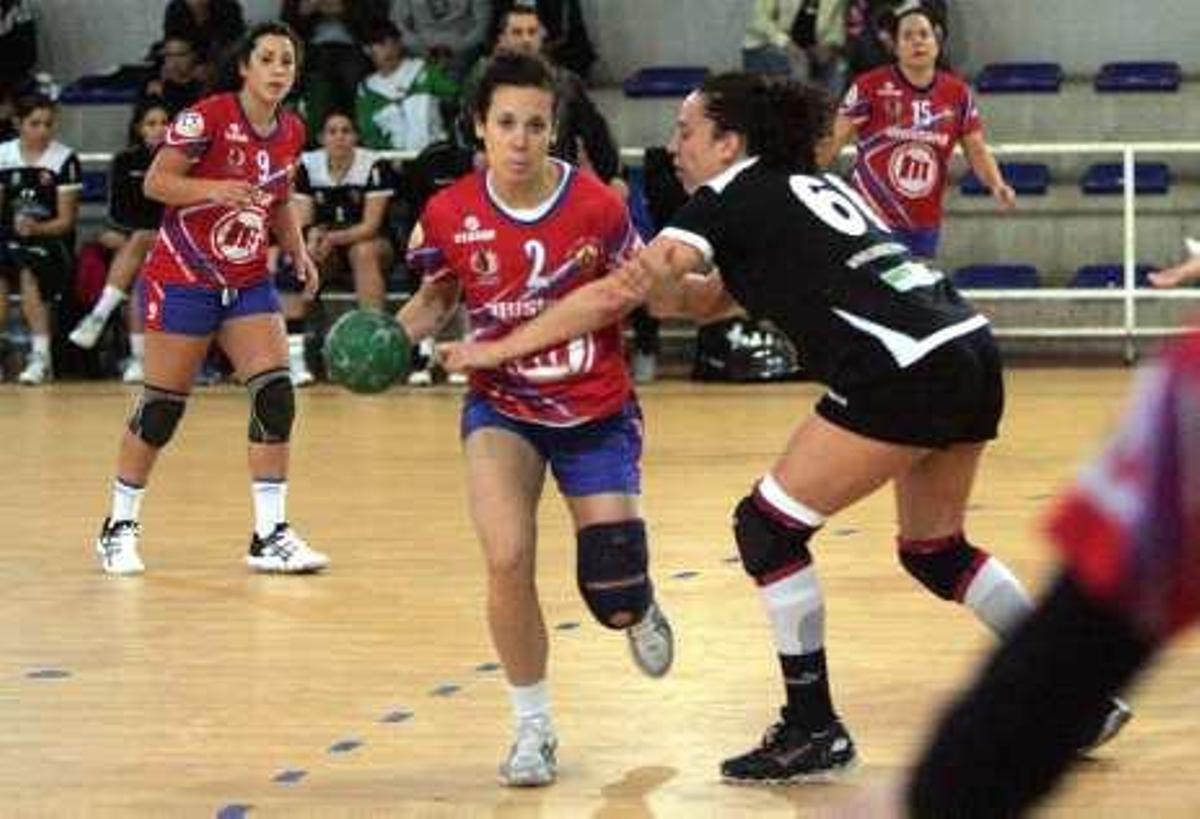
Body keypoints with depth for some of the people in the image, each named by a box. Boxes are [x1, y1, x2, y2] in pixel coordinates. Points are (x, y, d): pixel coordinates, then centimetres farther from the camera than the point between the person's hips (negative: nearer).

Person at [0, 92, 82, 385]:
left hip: (51, 240, -2)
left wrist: (37, 228, -22)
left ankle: (41, 356, -30)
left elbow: (66, 220, -4)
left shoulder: (64, 159, -4)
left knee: (28, 273, -35)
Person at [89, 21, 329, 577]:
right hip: (183, 277, -5)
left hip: (249, 282, 5)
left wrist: (298, 250, 4)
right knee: (163, 405, 0)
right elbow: (156, 182, -16)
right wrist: (215, 188, -30)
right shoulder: (208, 118, -16)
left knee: (276, 394, -9)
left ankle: (270, 536, -2)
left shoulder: (291, 133, 3)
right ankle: (120, 527, 17)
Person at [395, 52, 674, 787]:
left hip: (598, 409, -1)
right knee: (507, 560, -21)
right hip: (503, 407, 1)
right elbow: (439, 299, 5)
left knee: (616, 595, -1)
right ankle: (533, 728, 2)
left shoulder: (598, 205, -15)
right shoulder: (450, 214, -11)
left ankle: (641, 613, 43)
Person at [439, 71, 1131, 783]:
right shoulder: (810, 184, 24)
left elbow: (615, 294, -3)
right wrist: (666, 287, 3)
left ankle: (814, 732, 7)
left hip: (908, 371, -9)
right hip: (972, 350, 9)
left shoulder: (732, 198, -1)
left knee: (769, 529, 2)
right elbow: (712, 300, 25)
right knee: (935, 550, 23)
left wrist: (496, 349, 4)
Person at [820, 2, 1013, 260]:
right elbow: (835, 141, -4)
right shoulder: (870, 87, -5)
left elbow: (977, 151, 8)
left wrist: (996, 185, -9)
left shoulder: (958, 94, 6)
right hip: (869, 220, -4)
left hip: (924, 228, 4)